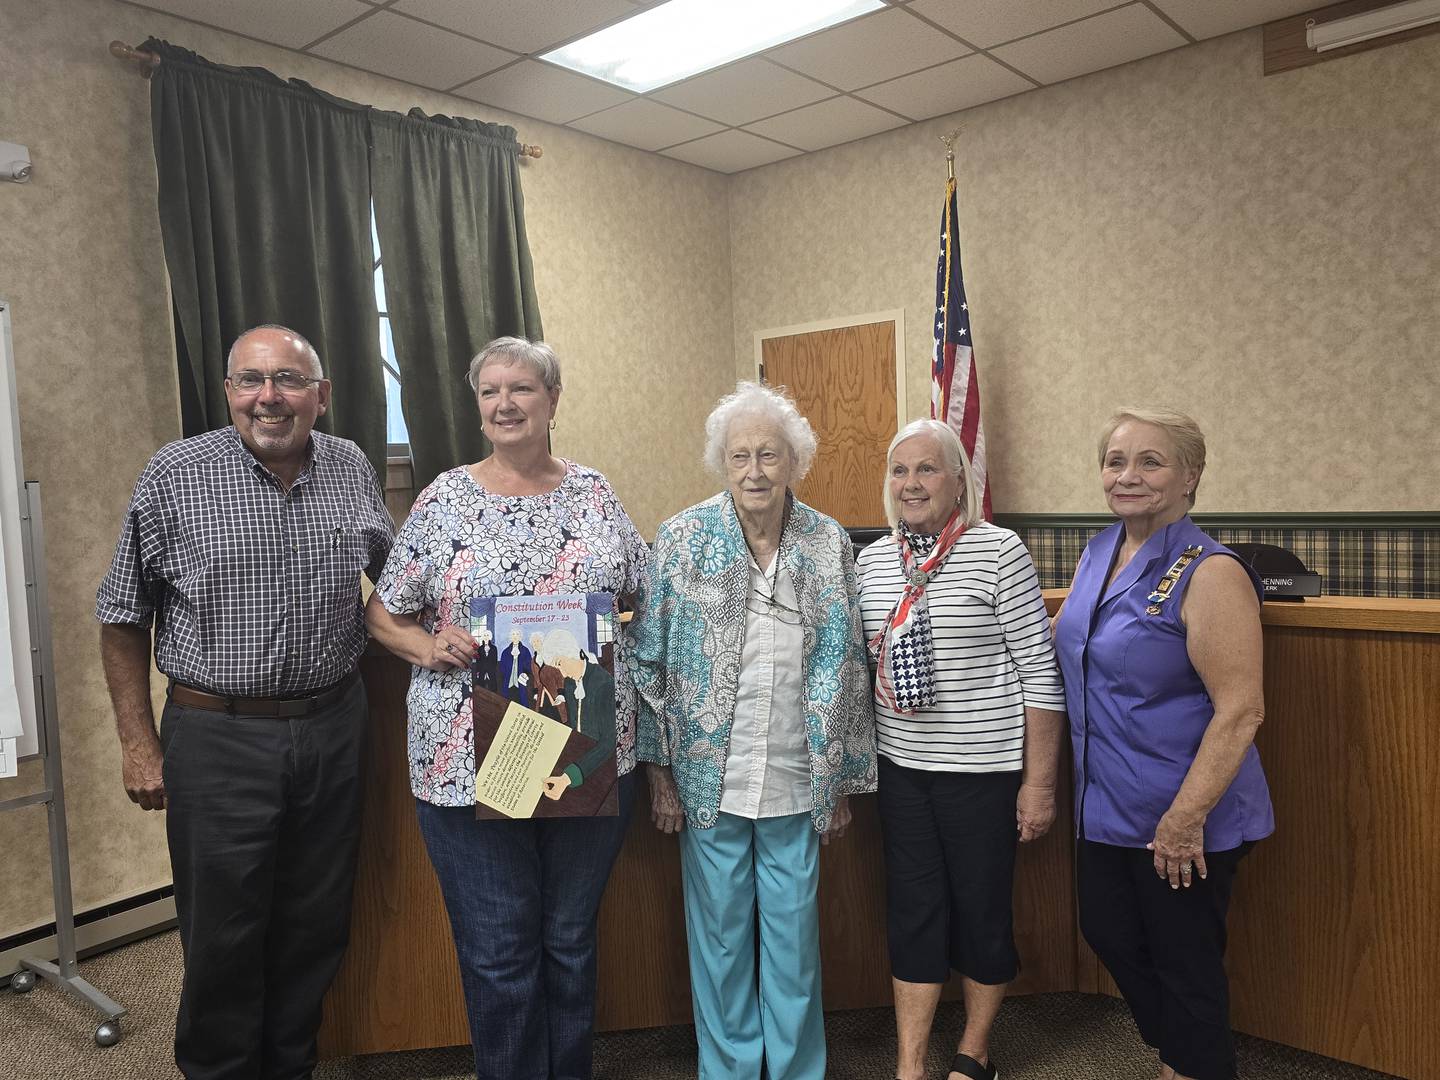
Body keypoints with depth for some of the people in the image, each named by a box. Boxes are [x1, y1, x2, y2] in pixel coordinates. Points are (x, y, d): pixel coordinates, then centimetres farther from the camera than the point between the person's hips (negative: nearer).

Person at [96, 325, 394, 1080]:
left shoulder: (352, 470, 2)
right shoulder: (175, 476, -7)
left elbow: (390, 577, 17)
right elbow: (123, 617, -1)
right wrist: (137, 742, -3)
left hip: (333, 728, 3)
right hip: (218, 739, -3)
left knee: (318, 929, 16)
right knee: (224, 935, 10)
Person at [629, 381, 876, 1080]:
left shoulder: (831, 545, 0)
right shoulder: (683, 539, -5)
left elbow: (847, 671, 5)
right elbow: (649, 661, -2)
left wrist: (844, 781, 7)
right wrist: (660, 770, -3)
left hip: (798, 783, 1)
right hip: (710, 780, -1)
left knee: (795, 932, 12)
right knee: (720, 933, 12)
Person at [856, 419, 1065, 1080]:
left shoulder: (999, 552, -11)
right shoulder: (874, 559, 4)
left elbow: (1039, 670, -10)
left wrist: (1038, 781, -10)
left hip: (982, 768, -4)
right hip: (900, 768, 4)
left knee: (982, 912, 11)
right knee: (912, 913, 12)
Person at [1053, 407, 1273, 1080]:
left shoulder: (1209, 573, -19)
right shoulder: (1099, 553, 4)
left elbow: (1241, 710, -22)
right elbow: (1059, 643, 18)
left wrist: (1186, 816, -22)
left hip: (1182, 819, -8)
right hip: (1107, 804, 8)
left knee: (1185, 966, 10)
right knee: (1108, 937, 21)